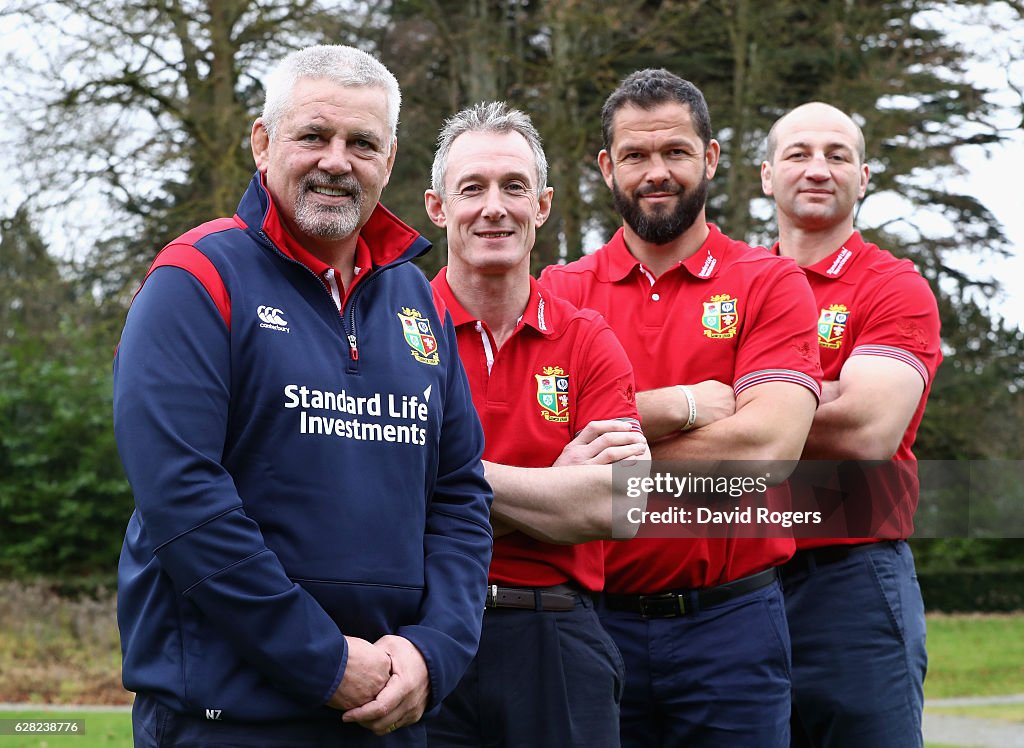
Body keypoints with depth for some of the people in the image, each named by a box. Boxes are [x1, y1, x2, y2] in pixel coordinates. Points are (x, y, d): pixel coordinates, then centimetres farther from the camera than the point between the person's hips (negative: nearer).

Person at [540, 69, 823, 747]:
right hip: (596, 618, 1)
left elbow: (767, 445, -13)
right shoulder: (563, 292, 6)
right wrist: (682, 406, -15)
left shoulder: (769, 285, 2)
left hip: (729, 621, -1)